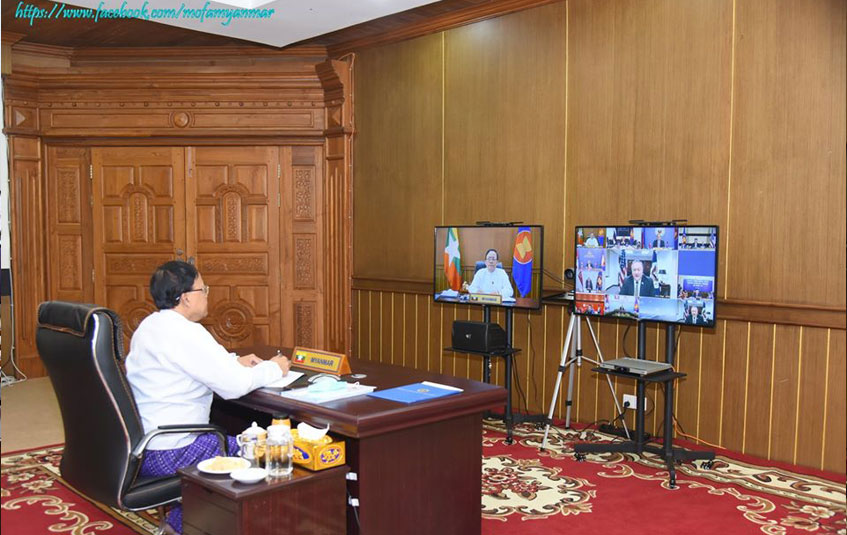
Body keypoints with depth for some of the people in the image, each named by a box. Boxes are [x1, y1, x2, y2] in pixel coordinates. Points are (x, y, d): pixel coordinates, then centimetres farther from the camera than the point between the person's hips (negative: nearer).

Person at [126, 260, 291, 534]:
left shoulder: (150, 326, 10)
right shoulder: (184, 332, -21)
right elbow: (233, 386, -22)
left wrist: (235, 362, 15)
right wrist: (273, 368, -5)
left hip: (138, 445, 10)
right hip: (166, 454, -10)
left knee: (227, 438, 25)